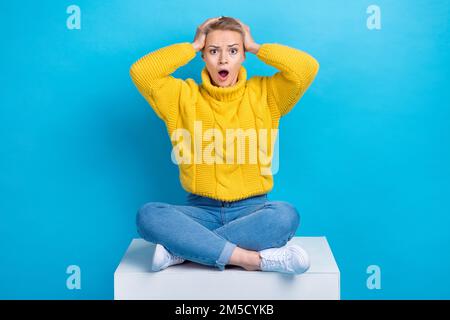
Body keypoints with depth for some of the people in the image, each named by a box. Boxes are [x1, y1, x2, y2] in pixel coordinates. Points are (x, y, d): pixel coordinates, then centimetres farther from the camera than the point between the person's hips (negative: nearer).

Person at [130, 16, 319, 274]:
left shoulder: (264, 93, 6)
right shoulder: (184, 96, 7)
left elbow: (308, 67, -9)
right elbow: (140, 72, -7)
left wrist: (255, 46, 2)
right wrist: (193, 46, 1)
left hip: (252, 209, 0)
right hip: (201, 210, 0)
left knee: (286, 214, -34)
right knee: (148, 215, -29)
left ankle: (181, 250, -24)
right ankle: (256, 258, -30)